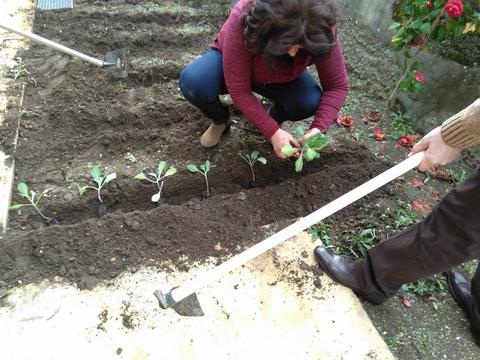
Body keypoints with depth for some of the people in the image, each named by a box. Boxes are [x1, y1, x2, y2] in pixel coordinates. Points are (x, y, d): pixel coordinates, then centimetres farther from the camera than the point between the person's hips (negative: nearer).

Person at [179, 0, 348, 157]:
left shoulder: (321, 33, -32)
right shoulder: (242, 19, -38)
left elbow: (337, 85, -21)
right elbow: (239, 89, -34)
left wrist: (318, 128, -36)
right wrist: (273, 131, -38)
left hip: (280, 80, 2)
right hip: (229, 64, -1)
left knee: (310, 102, -29)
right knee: (193, 81, -32)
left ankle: (275, 116, 7)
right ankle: (220, 121, 3)